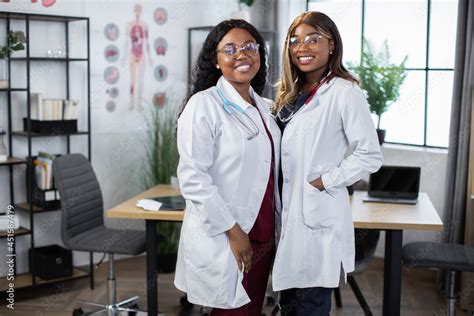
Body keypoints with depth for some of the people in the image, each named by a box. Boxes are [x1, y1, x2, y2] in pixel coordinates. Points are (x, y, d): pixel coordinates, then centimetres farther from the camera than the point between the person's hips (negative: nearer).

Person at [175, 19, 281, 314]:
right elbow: (193, 178, -17)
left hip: (263, 237, 7)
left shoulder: (265, 108, 11)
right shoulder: (204, 105, -10)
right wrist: (233, 231, -18)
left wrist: (277, 230, 11)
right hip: (221, 238, -6)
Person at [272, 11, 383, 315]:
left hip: (319, 214, -7)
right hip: (291, 211, 7)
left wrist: (322, 182, -14)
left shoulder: (344, 92, -11)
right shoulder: (293, 94, 14)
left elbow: (370, 156, -15)